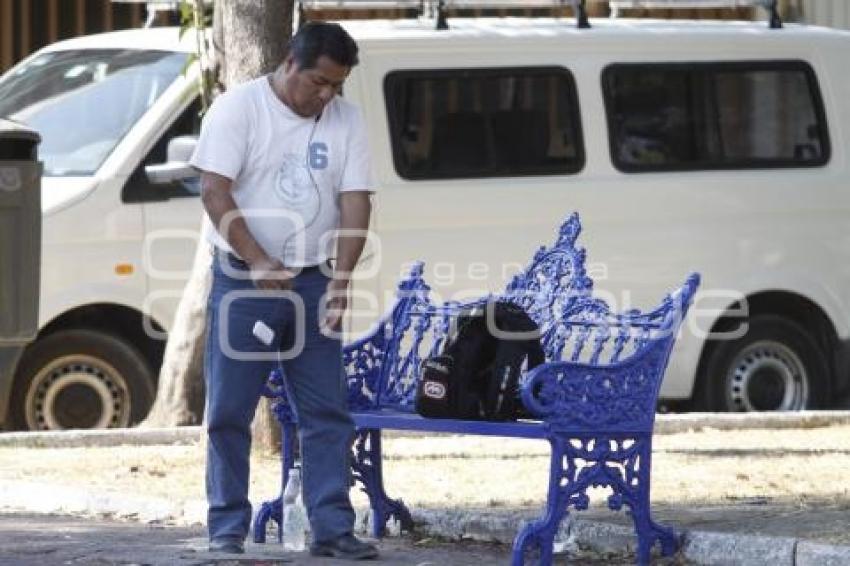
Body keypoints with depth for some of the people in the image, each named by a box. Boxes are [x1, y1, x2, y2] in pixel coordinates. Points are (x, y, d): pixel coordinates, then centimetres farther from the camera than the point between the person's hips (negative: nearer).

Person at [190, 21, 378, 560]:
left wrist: (341, 278, -14)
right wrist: (258, 261, -21)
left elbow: (355, 202, 0)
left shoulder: (346, 120, 4)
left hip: (313, 283, 4)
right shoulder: (238, 107, -7)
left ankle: (333, 529, 5)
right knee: (229, 410, 0)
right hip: (243, 279, -4)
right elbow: (215, 192, -13)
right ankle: (228, 527, 7)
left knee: (327, 411, 2)